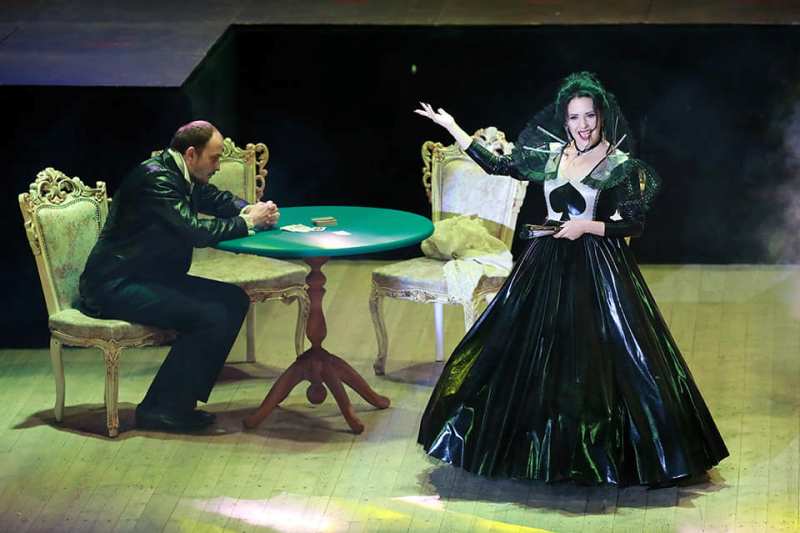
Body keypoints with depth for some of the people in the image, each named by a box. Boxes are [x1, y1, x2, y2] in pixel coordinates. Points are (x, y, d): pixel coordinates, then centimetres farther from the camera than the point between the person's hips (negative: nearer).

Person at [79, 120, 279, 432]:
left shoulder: (181, 175, 9)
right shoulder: (155, 178, -20)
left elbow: (218, 200, 25)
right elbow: (196, 231, -28)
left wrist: (250, 210, 2)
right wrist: (247, 222, -15)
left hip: (152, 277, 11)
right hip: (115, 286, -11)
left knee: (234, 300, 2)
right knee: (210, 317, -22)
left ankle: (183, 398, 4)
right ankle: (160, 409, -12)